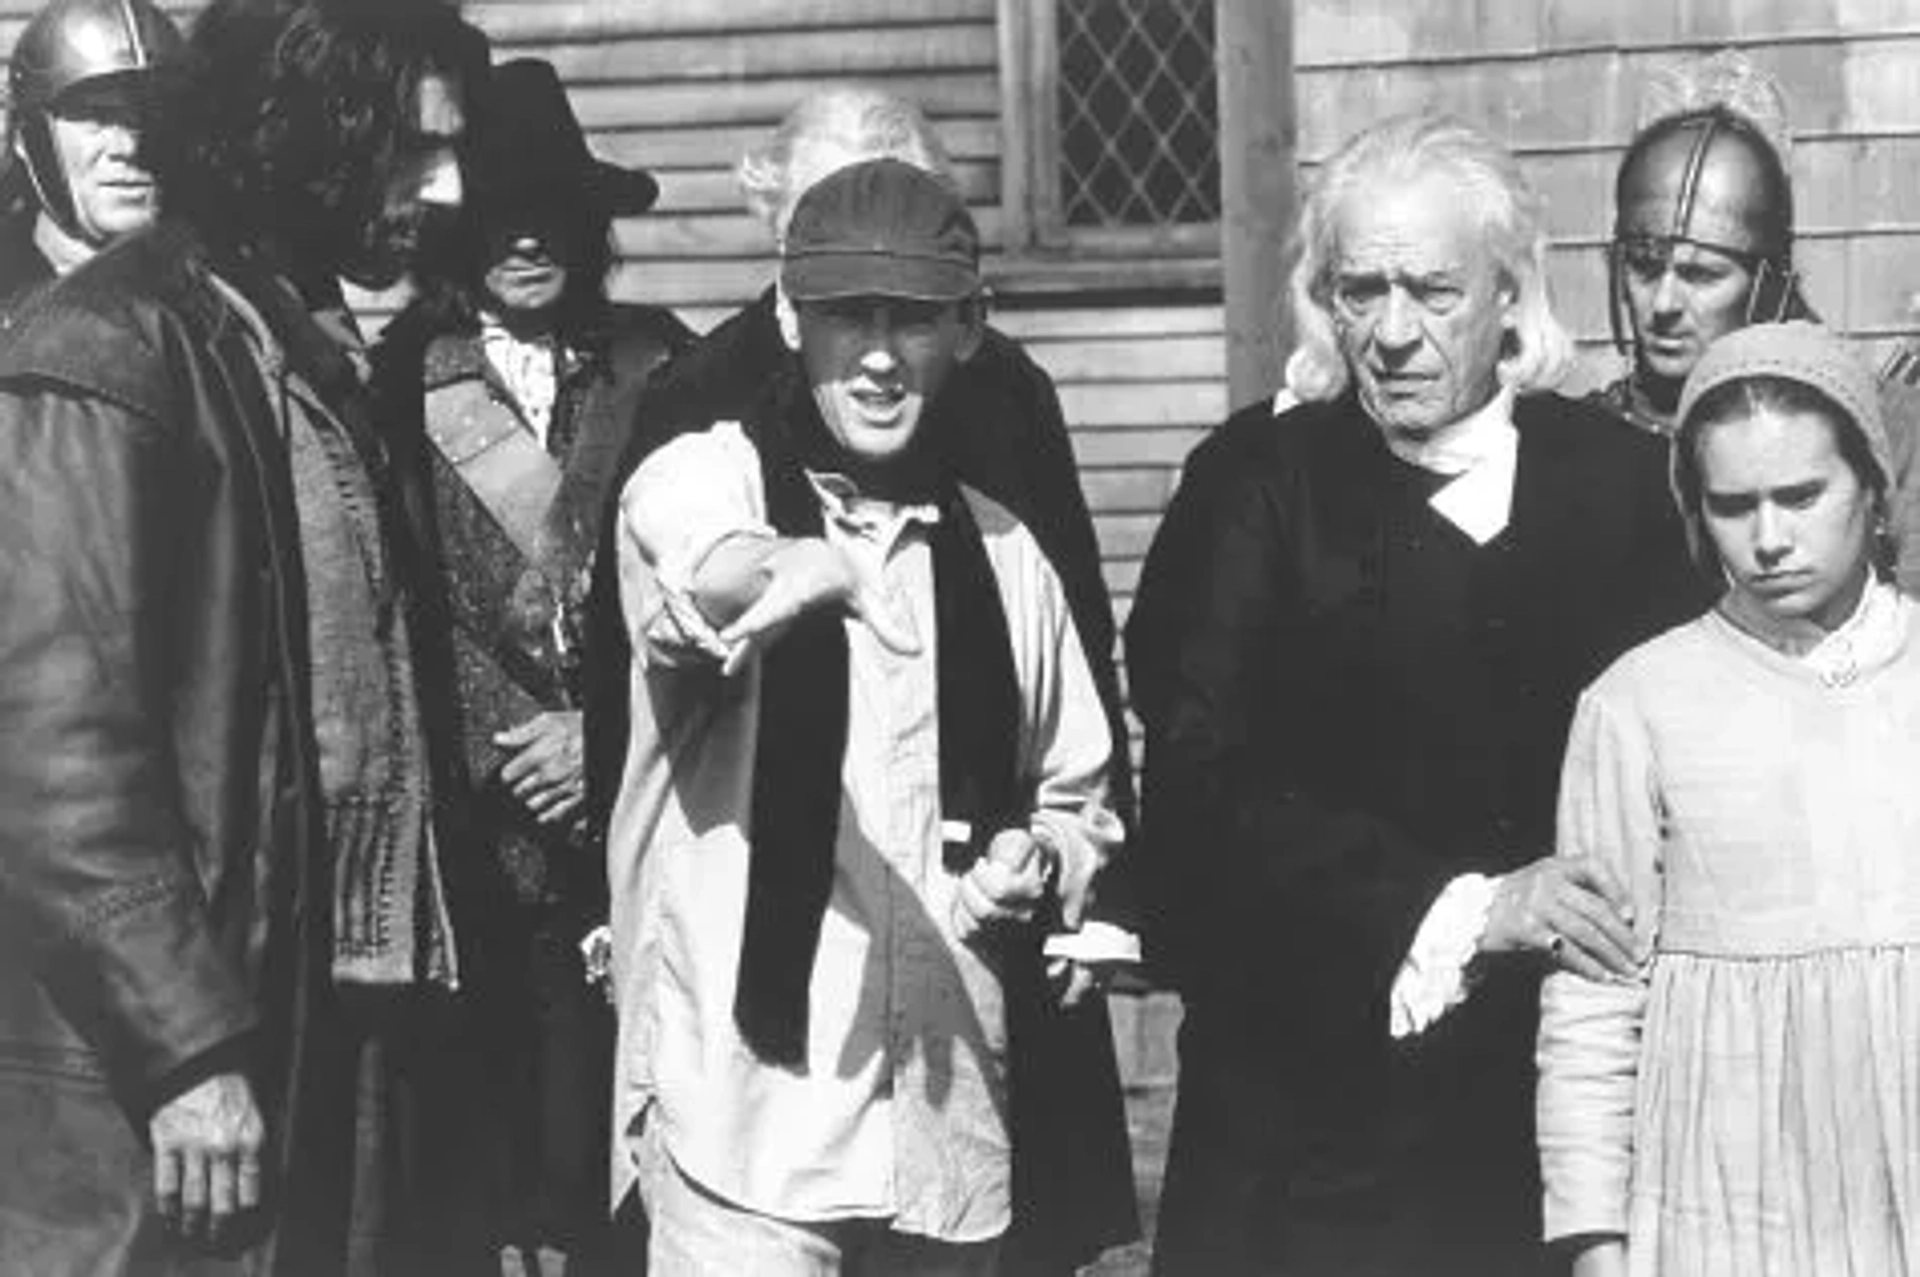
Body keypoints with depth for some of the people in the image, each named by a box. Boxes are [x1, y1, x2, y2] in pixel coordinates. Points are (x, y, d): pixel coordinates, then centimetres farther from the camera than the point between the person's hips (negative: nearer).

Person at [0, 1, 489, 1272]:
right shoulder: (109, 356, -11)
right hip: (169, 1073, -8)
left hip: (345, 1037, 8)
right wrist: (189, 1043, -19)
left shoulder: (316, 347, 14)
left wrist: (403, 997, 11)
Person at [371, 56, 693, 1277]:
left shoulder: (654, 363, 7)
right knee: (497, 1122, -2)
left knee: (609, 1124, -3)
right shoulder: (404, 379, 3)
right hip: (481, 819, -1)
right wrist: (515, 752, -7)